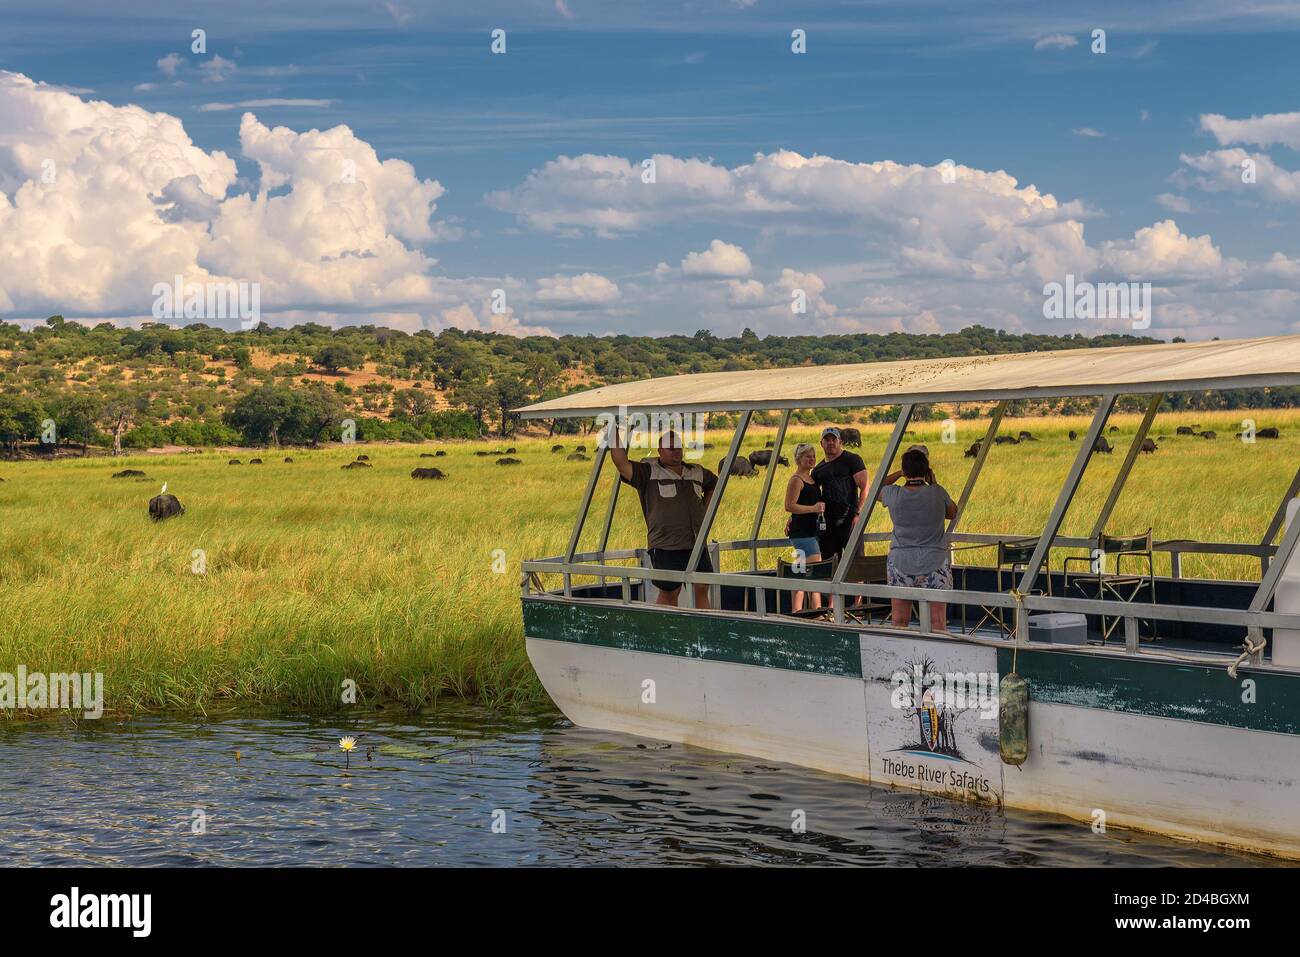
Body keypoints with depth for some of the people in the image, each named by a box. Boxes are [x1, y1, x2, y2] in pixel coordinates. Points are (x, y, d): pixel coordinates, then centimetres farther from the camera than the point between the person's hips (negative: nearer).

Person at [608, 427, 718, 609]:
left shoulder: (697, 473, 14)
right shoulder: (648, 472, -3)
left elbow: (713, 484, 34)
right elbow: (622, 464, -18)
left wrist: (704, 513, 22)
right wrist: (614, 437, -25)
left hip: (697, 545, 5)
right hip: (665, 546, -5)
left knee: (702, 589, 3)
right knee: (669, 593, -2)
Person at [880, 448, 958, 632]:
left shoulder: (894, 494, -7)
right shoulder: (937, 493, -9)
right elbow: (953, 513, 11)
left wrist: (899, 473, 14)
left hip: (900, 563, 1)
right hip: (935, 565, -1)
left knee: (899, 622, 9)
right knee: (937, 623, 2)